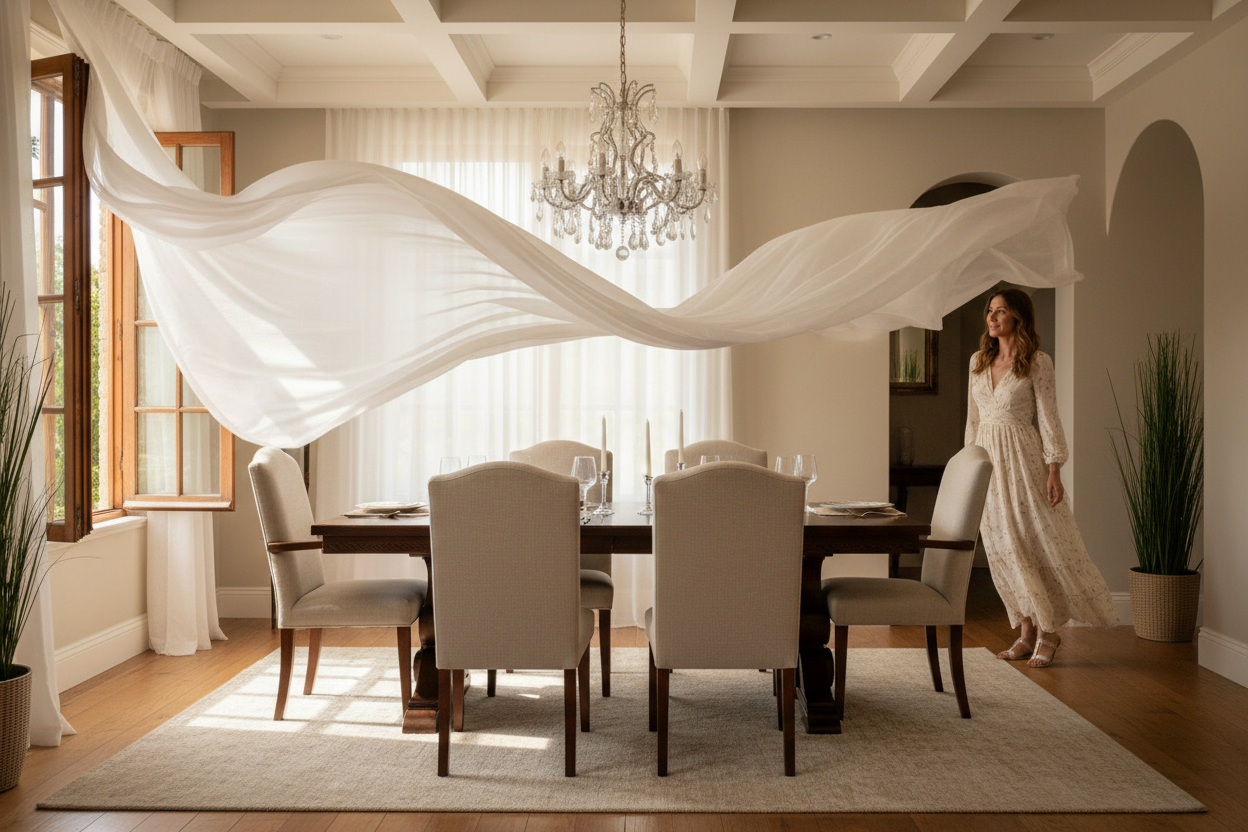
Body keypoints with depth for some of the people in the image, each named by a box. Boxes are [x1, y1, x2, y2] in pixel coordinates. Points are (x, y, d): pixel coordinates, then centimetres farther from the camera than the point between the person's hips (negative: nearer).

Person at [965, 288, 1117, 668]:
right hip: (986, 456, 5)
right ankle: (1028, 632, 15)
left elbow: (1049, 419, -7)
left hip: (1021, 458, -5)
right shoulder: (978, 361, 11)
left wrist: (1054, 470, -13)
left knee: (1038, 541, -3)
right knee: (1003, 549, 6)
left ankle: (1050, 630, 10)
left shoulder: (1038, 363, -5)